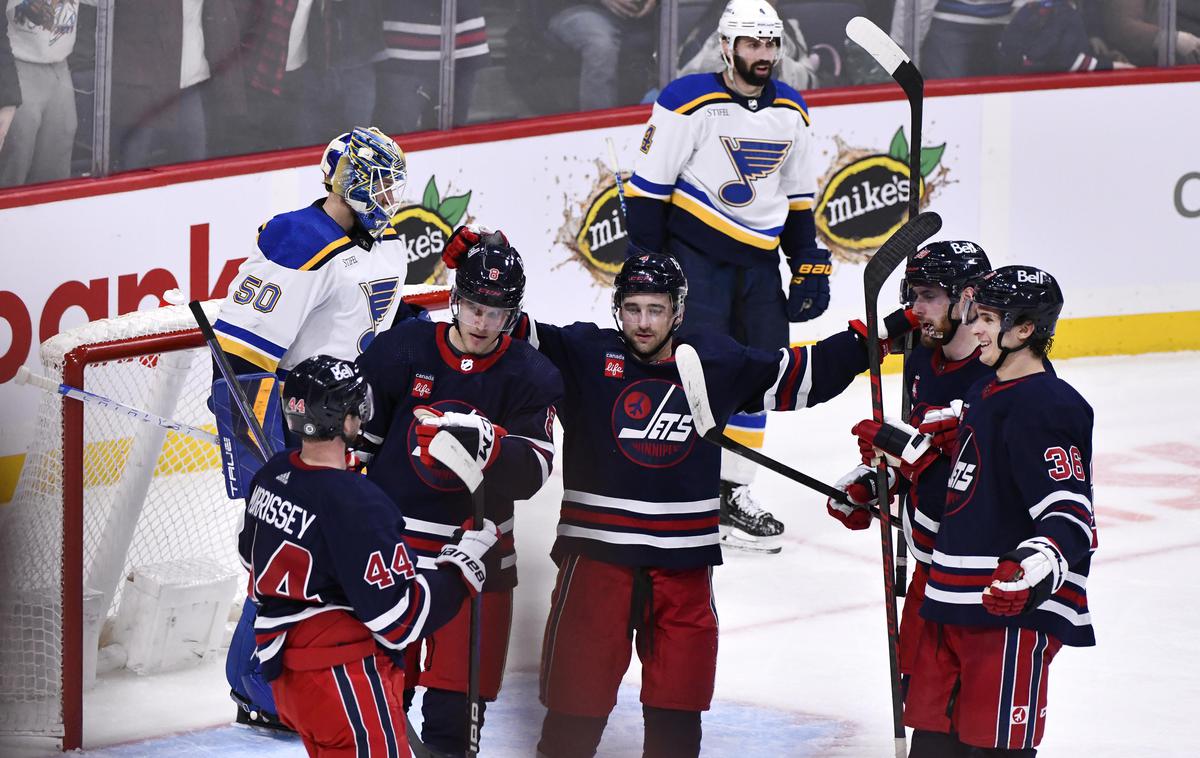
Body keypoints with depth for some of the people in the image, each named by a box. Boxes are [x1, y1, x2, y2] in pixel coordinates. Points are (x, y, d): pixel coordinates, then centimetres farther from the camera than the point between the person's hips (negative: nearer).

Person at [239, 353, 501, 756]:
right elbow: (400, 620, -22)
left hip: (287, 671, 9)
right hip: (343, 679, -9)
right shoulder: (356, 504, -25)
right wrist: (466, 562, -12)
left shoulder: (273, 474, 0)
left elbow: (253, 555, 19)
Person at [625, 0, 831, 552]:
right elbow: (648, 184, -10)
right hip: (693, 252, -6)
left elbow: (797, 196, 17)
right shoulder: (689, 102, -12)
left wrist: (808, 263, 13)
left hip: (758, 258, 6)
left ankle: (733, 494, 18)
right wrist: (644, 258, -12)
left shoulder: (792, 113, 8)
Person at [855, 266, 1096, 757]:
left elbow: (1071, 516, -22)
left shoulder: (1047, 406, -16)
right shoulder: (985, 392, 15)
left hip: (1014, 606, -10)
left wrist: (1033, 569, -38)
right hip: (955, 601, 10)